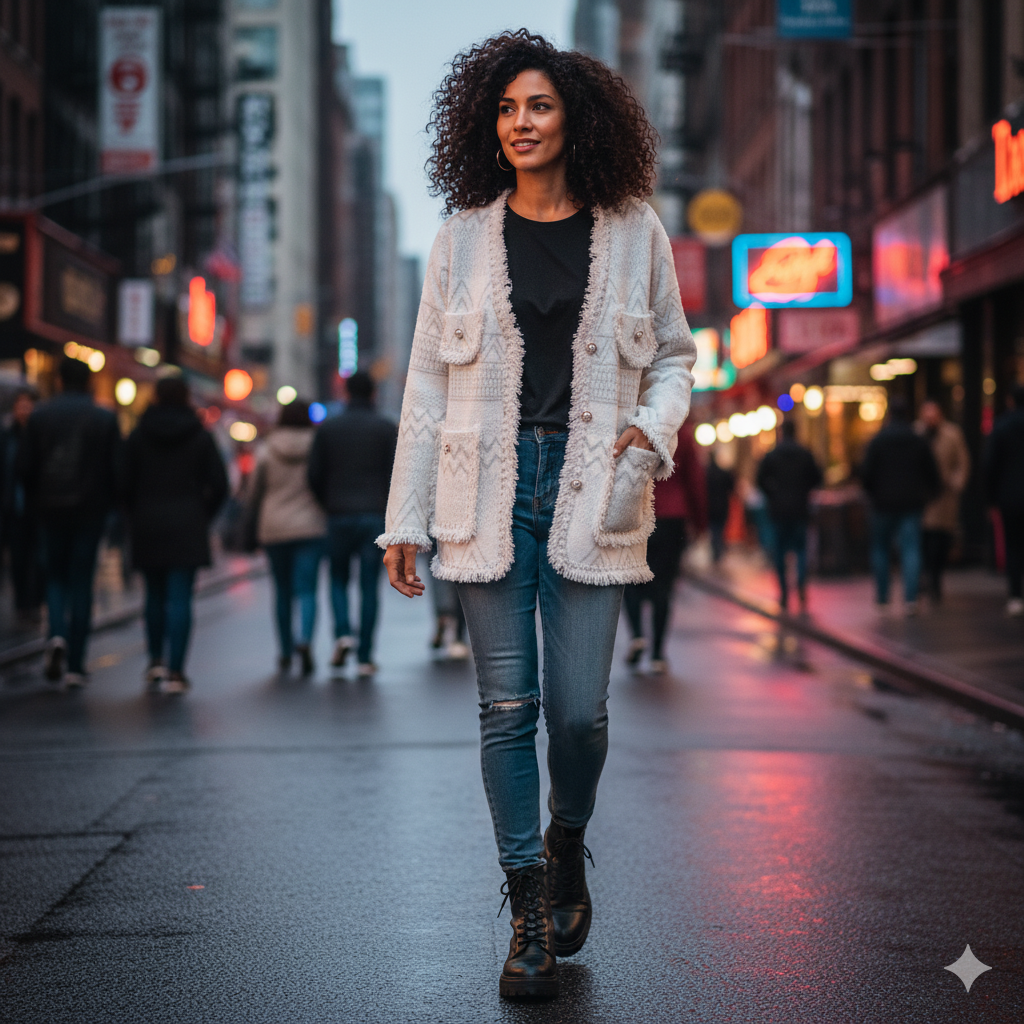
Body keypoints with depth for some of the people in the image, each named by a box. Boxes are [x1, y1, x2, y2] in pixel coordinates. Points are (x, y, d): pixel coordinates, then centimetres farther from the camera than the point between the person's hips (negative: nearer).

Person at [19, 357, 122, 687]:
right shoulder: (105, 419, -2)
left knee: (55, 575, 15)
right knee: (82, 582, 5)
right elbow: (116, 469, -3)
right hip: (91, 510, 0)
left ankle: (57, 635, -13)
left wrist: (35, 500, 12)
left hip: (51, 510, 0)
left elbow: (25, 466, -2)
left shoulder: (40, 415, -1)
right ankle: (75, 665, 3)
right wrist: (110, 501, 11)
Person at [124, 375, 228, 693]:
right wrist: (203, 516, 10)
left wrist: (136, 516, 13)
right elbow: (219, 484, -2)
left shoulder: (138, 436, 2)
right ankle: (175, 671, -7)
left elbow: (125, 482, 0)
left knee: (155, 594, 16)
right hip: (187, 528, -1)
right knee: (180, 598, -3)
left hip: (147, 526, 2)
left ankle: (156, 661, 15)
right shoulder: (200, 436, 1)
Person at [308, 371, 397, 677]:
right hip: (375, 516, -1)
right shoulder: (388, 428, 0)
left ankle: (342, 632, -8)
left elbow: (315, 476, 1)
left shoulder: (327, 428, 4)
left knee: (339, 578, 16)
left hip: (339, 515, 1)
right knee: (369, 586, 3)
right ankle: (365, 658, 1)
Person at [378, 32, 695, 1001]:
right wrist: (404, 519, 4)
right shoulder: (464, 238, 6)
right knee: (507, 705, 0)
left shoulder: (633, 231, 5)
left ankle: (565, 854, 27)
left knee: (578, 708, -4)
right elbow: (427, 382, 7)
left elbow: (674, 355, 15)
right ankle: (530, 918, 12)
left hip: (589, 488, 0)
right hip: (489, 489, 1)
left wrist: (652, 428, -7)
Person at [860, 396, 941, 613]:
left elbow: (866, 475, -7)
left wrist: (873, 495, 10)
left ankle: (882, 594, 18)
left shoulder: (877, 441, -4)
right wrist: (927, 495, 22)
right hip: (911, 505, 1)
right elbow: (933, 477, 5)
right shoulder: (920, 442, 3)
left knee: (880, 548, 14)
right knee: (911, 549, -3)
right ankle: (911, 597, -17)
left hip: (884, 504, -1)